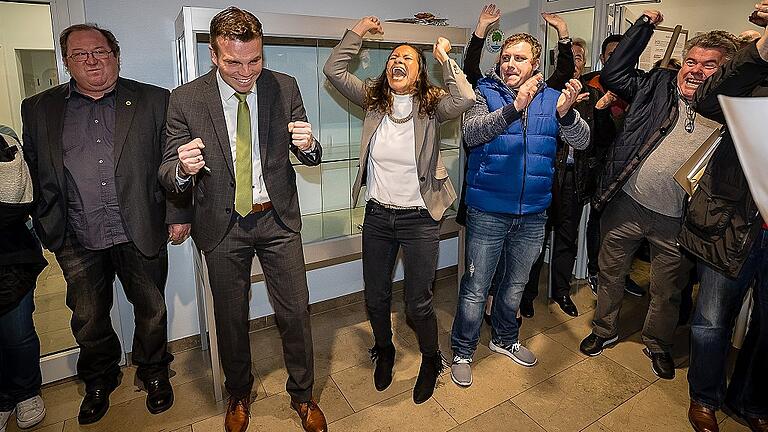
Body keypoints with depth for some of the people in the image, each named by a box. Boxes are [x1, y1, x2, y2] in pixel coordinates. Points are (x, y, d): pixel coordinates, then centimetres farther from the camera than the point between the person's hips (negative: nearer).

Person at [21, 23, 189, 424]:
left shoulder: (154, 101, 1)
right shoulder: (38, 109, 7)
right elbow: (34, 173, 9)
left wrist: (178, 213, -3)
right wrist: (47, 227, 5)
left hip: (141, 233, -1)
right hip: (78, 241, 2)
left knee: (151, 311, 13)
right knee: (88, 318, 17)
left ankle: (154, 372, 37)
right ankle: (99, 380, 41)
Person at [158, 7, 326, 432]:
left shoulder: (284, 87, -4)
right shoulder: (185, 99, -8)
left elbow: (309, 157, 1)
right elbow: (168, 173, -5)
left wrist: (308, 145, -24)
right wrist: (183, 169, -29)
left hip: (278, 219, 1)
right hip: (222, 226, 0)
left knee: (295, 312, 8)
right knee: (230, 317, 16)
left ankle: (302, 394, 33)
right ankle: (239, 394, 43)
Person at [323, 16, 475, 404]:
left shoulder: (430, 105, -6)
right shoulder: (374, 100, 2)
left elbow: (465, 99, -26)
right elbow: (333, 70, -2)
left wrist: (445, 59, -15)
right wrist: (358, 31, -1)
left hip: (419, 218, -3)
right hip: (378, 215, 4)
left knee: (418, 303, 7)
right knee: (375, 297, 16)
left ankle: (431, 361, 36)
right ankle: (384, 351, 45)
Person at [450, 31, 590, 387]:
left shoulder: (551, 99, 4)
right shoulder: (485, 94, -5)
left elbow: (582, 141, -9)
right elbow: (471, 133, -24)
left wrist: (566, 114, -29)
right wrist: (513, 107, -36)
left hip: (533, 213, 4)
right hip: (487, 212, -3)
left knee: (516, 284, 21)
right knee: (475, 288, 4)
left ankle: (504, 339, 44)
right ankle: (463, 351, 25)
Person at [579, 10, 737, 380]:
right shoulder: (657, 86, 1)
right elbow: (613, 74, -1)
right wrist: (645, 25, 0)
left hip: (677, 221, 0)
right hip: (626, 204, 1)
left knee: (667, 292, 17)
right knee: (610, 274, 16)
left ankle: (657, 344, 43)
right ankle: (604, 330, 40)